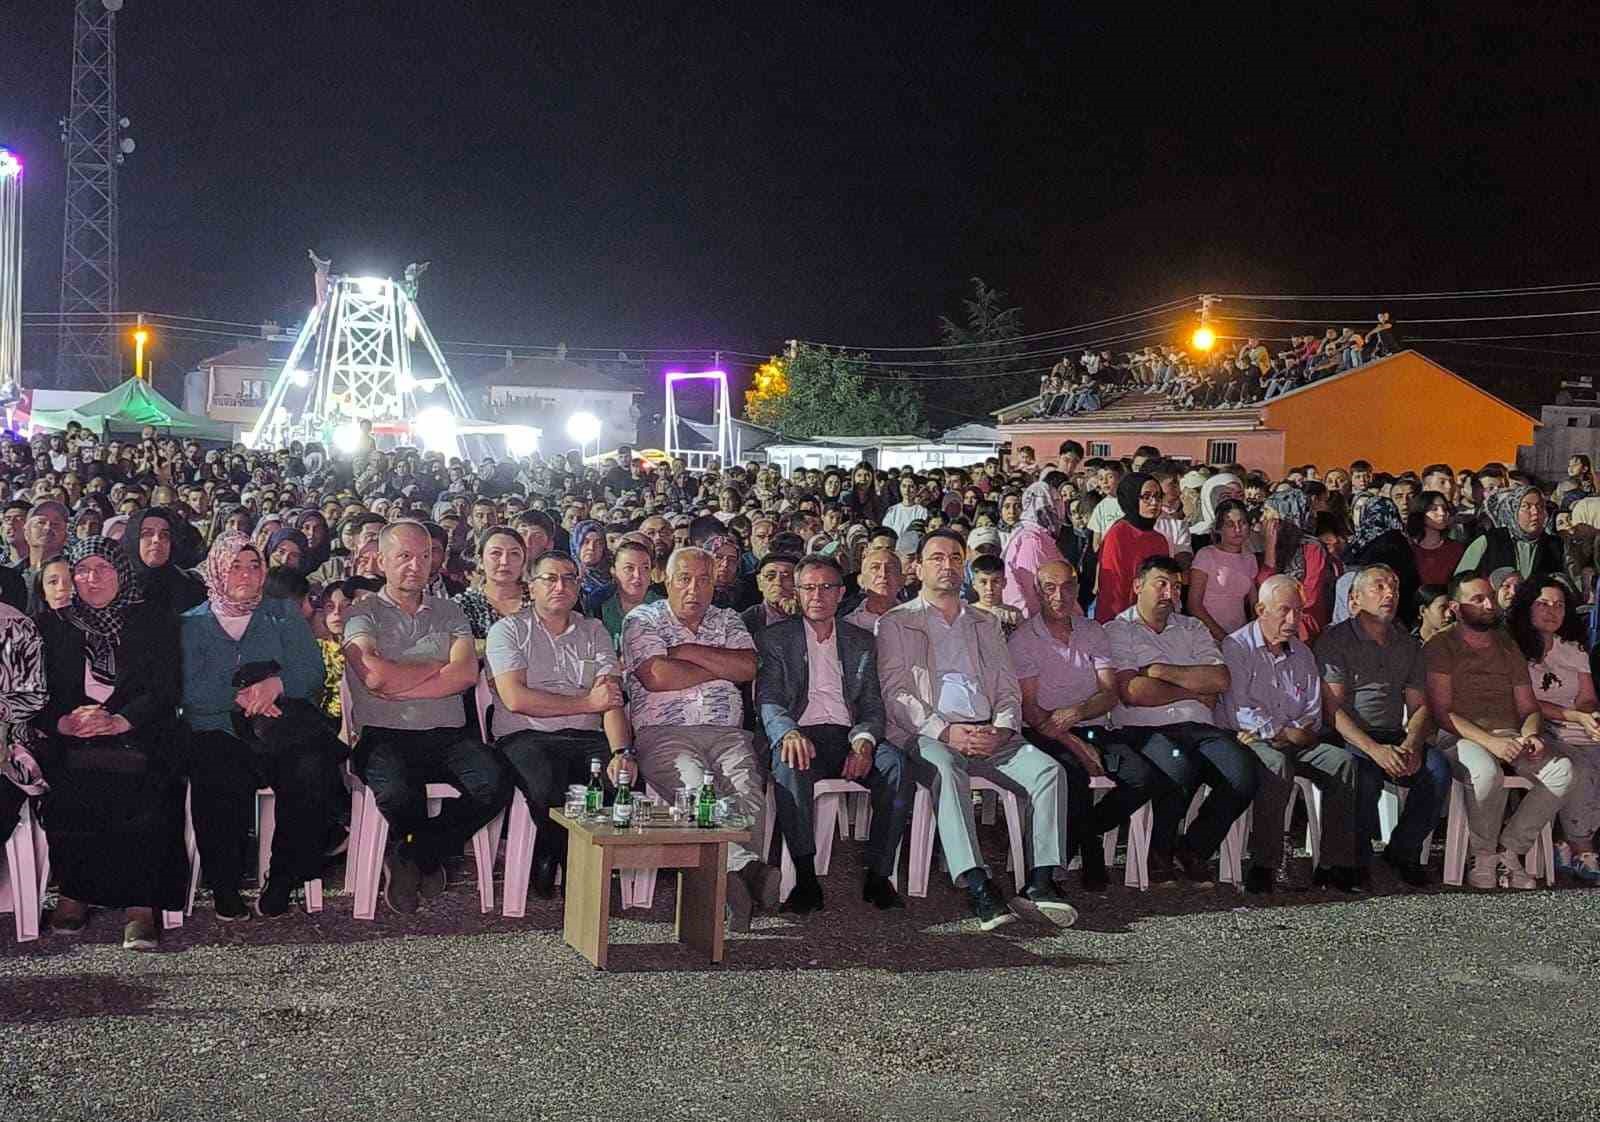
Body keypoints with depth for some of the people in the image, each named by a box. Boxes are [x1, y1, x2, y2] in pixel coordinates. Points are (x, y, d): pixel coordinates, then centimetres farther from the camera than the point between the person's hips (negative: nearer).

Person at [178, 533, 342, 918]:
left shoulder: (282, 614, 19)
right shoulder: (192, 624, 15)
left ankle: (282, 878, -15)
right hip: (218, 732, -1)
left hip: (286, 732, 1)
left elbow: (312, 671, 4)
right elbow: (189, 690, -2)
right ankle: (223, 884, -16)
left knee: (311, 770, -31)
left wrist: (276, 685, -16)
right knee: (224, 780, -34)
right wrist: (240, 698, -16)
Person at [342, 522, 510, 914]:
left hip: (448, 734, 3)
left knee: (493, 784, -27)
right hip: (385, 735, -3)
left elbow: (466, 674, 0)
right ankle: (429, 860, 2)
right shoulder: (363, 612, 9)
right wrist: (438, 667, 1)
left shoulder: (449, 612, 19)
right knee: (399, 794, -36)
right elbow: (375, 676, -11)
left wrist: (399, 686, -7)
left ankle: (411, 859, -5)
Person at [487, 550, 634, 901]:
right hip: (527, 737, -3)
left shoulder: (594, 631, 19)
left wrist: (621, 752, -15)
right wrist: (587, 702, -3)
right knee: (549, 787, -36)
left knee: (623, 780, -28)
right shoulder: (509, 630, 9)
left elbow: (612, 700, 4)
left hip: (587, 739, 3)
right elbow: (515, 699, -7)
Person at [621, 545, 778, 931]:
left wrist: (690, 651, -1)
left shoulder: (727, 620, 23)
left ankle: (734, 878, -38)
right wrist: (721, 666, 5)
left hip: (725, 732, 3)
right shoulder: (643, 620, 12)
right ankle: (748, 867, -43)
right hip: (664, 733, -3)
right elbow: (657, 676, -6)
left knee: (746, 786, -29)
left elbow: (748, 668, 5)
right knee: (697, 785, -34)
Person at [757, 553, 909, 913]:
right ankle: (806, 879, -33)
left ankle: (879, 876, -22)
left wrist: (864, 741, -10)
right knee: (790, 766, -38)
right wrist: (789, 733, -24)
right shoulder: (774, 638, 12)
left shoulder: (861, 641, 21)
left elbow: (873, 705, 13)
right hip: (801, 734, -2)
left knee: (896, 764, -28)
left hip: (849, 736, 3)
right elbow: (768, 701, -1)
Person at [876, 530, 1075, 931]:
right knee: (946, 771, -38)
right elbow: (895, 692, 0)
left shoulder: (986, 623, 27)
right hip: (929, 735, -4)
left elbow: (1008, 687, 19)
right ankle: (977, 885, -45)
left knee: (1048, 769, -23)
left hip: (990, 734, 4)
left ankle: (1041, 880, -29)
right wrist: (945, 731, -14)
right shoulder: (896, 623, 13)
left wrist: (1002, 729, -4)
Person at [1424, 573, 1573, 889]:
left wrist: (1530, 735, -7)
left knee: (1561, 770, -24)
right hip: (1462, 736, -5)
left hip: (1510, 735, 5)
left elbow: (1529, 708, 18)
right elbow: (1441, 712, -7)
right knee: (1487, 773, -39)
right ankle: (1483, 855, -15)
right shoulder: (1441, 646, 3)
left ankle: (1510, 850, -14)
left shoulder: (1508, 646, 20)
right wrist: (1489, 741, -19)